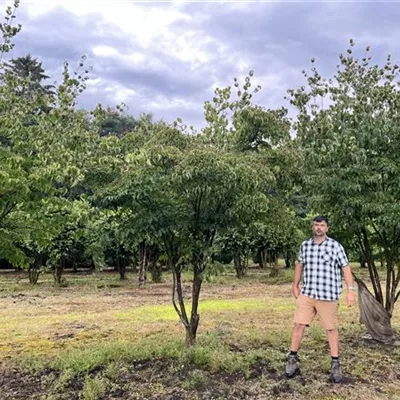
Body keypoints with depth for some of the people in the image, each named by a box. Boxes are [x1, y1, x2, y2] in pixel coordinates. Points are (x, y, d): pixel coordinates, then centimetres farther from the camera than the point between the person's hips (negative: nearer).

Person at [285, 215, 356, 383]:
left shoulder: (335, 246, -6)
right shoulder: (305, 245, 6)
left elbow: (345, 268, -4)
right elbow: (300, 265, 20)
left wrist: (350, 290, -10)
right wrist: (295, 285, 21)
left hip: (328, 295, -3)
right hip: (306, 294, 3)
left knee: (331, 328, 6)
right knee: (299, 324, 2)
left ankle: (335, 364, 18)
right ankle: (292, 359, 14)